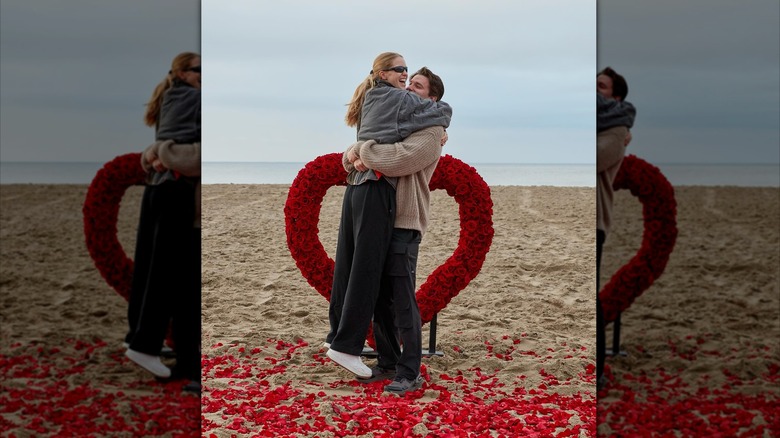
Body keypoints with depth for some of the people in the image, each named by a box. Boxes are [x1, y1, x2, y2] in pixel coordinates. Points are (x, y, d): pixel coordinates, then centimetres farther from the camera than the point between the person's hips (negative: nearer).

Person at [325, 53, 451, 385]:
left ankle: (337, 335, 18)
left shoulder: (369, 102, 22)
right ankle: (346, 345, -6)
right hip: (377, 187, -8)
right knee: (366, 269, -7)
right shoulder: (400, 98, -1)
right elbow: (443, 110, 2)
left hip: (356, 186, 8)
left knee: (348, 264, 11)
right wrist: (440, 125, 21)